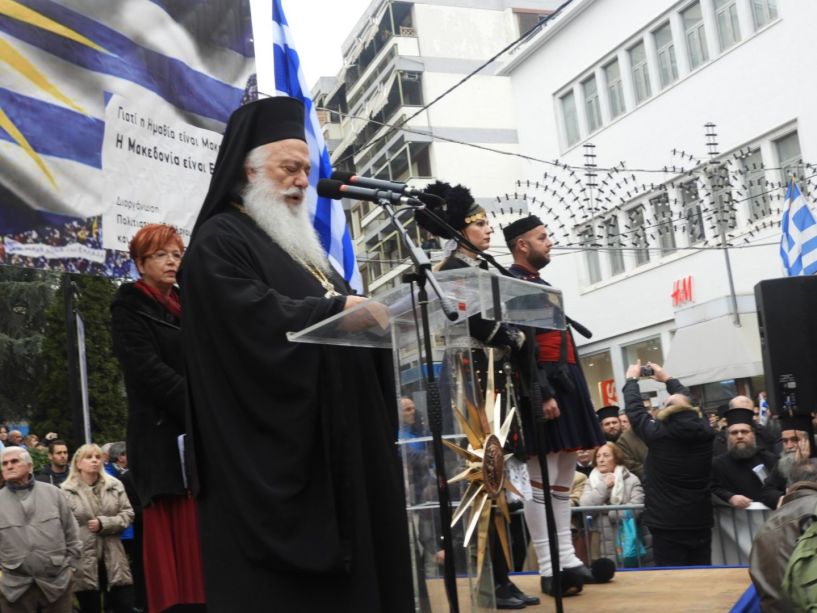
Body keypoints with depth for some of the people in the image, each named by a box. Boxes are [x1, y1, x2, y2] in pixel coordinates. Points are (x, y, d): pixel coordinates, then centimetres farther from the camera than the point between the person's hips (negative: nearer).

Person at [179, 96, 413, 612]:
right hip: (271, 449, -9)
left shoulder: (301, 245, 24)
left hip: (333, 441, 9)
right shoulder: (220, 242, -4)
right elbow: (255, 317, -20)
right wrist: (340, 308, -19)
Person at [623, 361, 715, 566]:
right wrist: (667, 378, 31)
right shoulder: (704, 431, -3)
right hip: (700, 520, 4)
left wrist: (632, 379, 18)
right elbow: (687, 402, 16)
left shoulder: (658, 434, -14)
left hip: (666, 523, -4)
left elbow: (634, 409, 1)